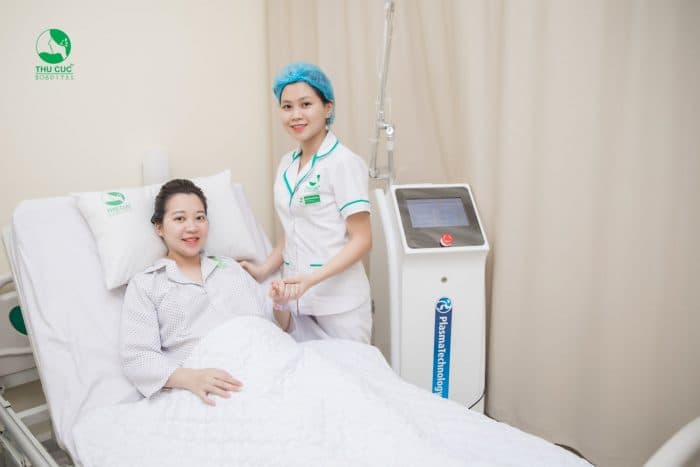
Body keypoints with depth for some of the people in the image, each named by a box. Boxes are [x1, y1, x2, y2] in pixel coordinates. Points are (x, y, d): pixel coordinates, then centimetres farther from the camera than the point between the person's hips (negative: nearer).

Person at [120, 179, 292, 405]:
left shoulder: (231, 267, 23)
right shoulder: (144, 285, 12)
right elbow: (137, 357, -1)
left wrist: (280, 305, -1)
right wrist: (190, 378, -19)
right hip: (206, 388, -2)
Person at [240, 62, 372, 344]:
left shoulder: (343, 163, -11)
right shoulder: (286, 165, 10)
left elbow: (362, 240, -13)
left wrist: (312, 279, -22)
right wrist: (264, 270, 4)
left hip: (339, 303, -6)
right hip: (297, 299, 6)